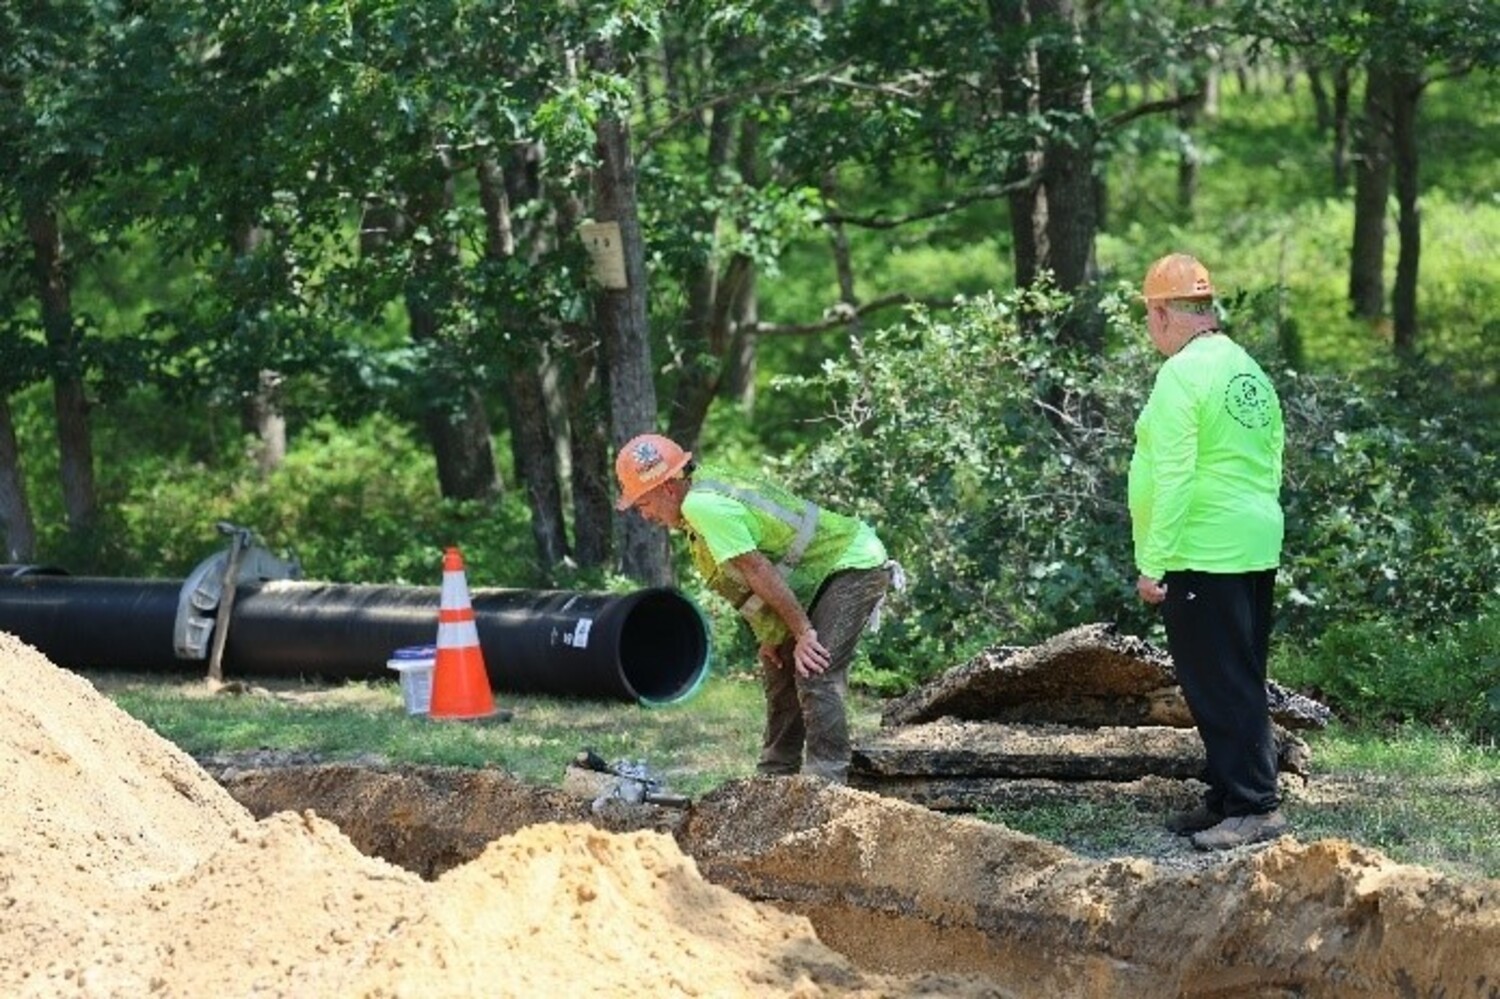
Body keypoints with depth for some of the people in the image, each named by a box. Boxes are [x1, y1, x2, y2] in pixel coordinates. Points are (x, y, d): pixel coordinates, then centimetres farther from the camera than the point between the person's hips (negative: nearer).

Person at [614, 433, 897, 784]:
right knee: (780, 673, 15)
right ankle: (776, 777, 23)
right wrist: (768, 636, 4)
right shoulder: (705, 487, 7)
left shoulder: (702, 506, -24)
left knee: (815, 677, -20)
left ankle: (825, 779, -22)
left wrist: (803, 632, -21)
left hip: (854, 565, -11)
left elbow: (758, 572, -25)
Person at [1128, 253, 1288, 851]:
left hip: (1203, 556, -10)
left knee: (1219, 685, -6)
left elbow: (1173, 478, -19)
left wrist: (1154, 563, -17)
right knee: (1241, 683, 14)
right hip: (1256, 549, 10)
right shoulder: (1248, 369, 13)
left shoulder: (1182, 375, -14)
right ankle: (1229, 800, 20)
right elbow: (1271, 462, 17)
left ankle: (1254, 806, -7)